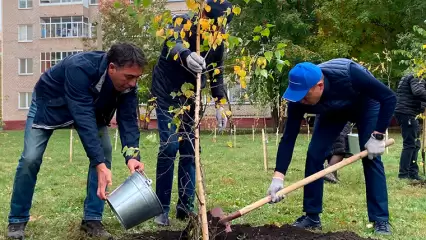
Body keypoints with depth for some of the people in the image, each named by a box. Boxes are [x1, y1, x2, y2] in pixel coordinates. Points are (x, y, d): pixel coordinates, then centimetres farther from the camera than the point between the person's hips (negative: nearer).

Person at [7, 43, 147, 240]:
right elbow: (83, 118, -48)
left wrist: (132, 155, -44)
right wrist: (100, 164, -53)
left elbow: (128, 119, -26)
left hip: (92, 107, 5)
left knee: (104, 151, -12)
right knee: (31, 158, -12)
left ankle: (92, 219, -1)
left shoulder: (127, 82, -25)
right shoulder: (80, 68, -44)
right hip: (50, 103, -4)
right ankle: (17, 220, 9)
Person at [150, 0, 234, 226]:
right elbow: (174, 45, -44)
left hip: (191, 98, 5)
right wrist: (186, 55, -66)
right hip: (167, 94, -5)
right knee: (169, 146, -14)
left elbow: (216, 74, 7)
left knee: (190, 150, 5)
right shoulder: (182, 23, -20)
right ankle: (162, 209, -2)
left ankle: (185, 206, 16)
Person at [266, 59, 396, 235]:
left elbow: (389, 98, -31)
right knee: (314, 155, -10)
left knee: (371, 158, -14)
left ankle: (381, 221, -3)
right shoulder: (299, 97, -33)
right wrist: (278, 176, -34)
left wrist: (377, 136, -33)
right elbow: (288, 137, -27)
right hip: (332, 111, 3)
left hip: (365, 104, -3)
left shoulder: (349, 74, -44)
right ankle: (312, 217, 2)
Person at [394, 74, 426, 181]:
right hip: (406, 113, -10)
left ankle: (413, 173, 16)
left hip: (409, 114, 10)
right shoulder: (416, 78, -7)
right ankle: (403, 174, -6)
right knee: (409, 144, -9)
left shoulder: (417, 79, 24)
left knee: (415, 144, 12)